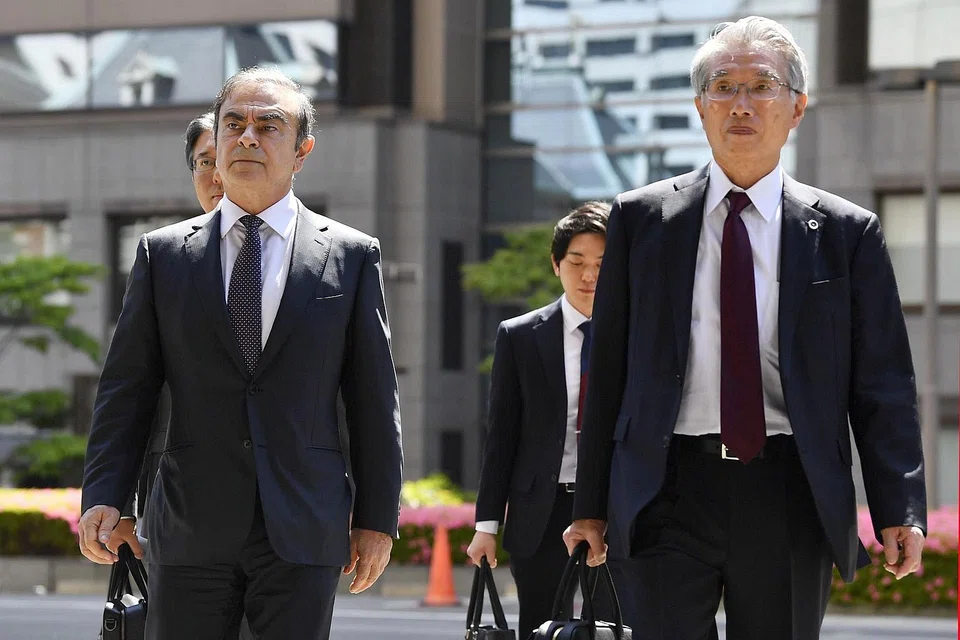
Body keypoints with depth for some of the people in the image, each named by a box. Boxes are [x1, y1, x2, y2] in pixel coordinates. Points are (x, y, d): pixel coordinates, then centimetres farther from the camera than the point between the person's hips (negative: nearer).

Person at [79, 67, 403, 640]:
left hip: (303, 530, -1)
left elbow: (374, 398, 6)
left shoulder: (352, 255, 6)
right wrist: (103, 497, -4)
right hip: (190, 529, 1)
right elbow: (127, 387, 7)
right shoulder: (163, 254, 9)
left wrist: (377, 517, 3)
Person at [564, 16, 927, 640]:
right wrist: (591, 505, 6)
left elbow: (883, 383, 3)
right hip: (671, 488, 0)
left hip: (791, 495, 0)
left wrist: (901, 510, -7)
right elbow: (608, 370, 8)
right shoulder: (641, 218, 7)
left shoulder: (848, 232, 5)